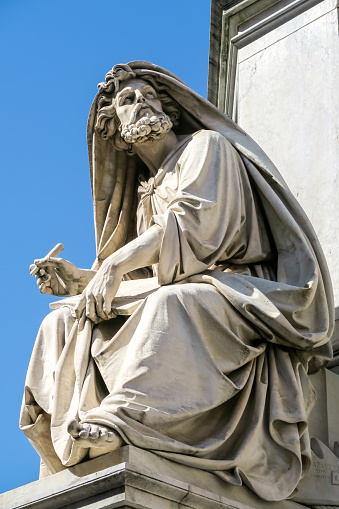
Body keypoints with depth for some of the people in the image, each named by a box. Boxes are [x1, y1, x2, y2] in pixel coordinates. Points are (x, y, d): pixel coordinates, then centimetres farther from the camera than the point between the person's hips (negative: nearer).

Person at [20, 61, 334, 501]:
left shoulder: (206, 146, 6)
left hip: (236, 291, -7)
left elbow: (194, 222, -13)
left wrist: (119, 262, -21)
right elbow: (143, 278, 23)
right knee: (64, 323, -6)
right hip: (167, 306, 8)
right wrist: (80, 279, 6)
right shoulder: (146, 193, 27)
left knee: (173, 303, -41)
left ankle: (121, 418, -55)